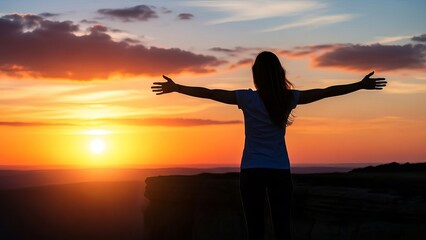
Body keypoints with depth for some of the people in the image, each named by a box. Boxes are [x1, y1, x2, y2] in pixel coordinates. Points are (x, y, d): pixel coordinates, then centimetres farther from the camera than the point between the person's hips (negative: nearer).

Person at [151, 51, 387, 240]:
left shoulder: (248, 99, -8)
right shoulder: (289, 99, -2)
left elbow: (208, 93, -5)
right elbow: (326, 92, 6)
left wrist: (175, 88, 4)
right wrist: (361, 85, 15)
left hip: (252, 171, -1)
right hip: (280, 171, 2)